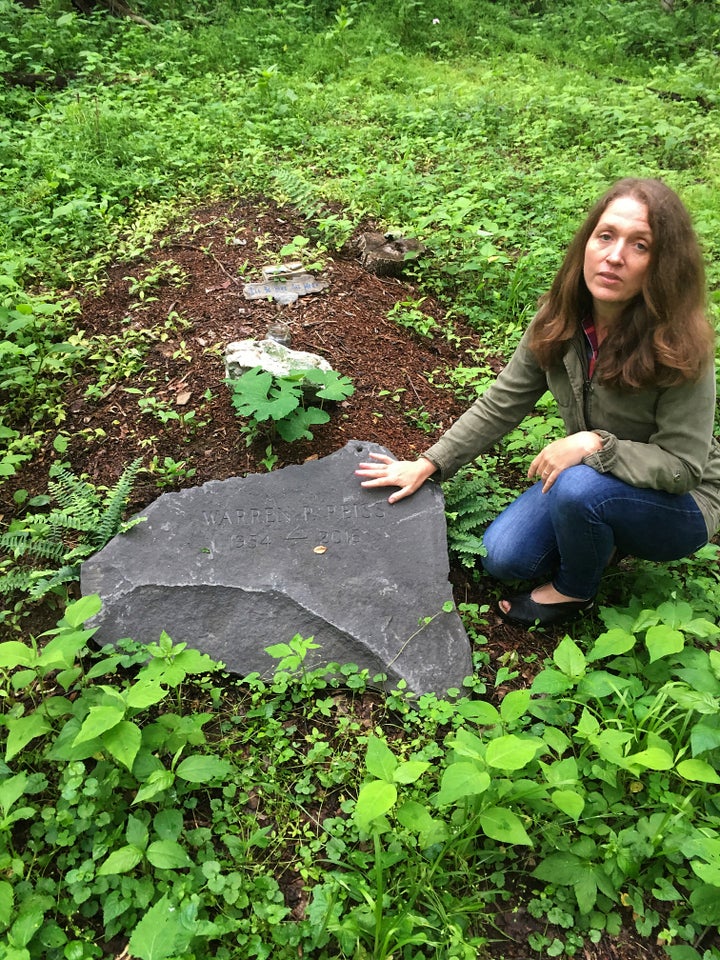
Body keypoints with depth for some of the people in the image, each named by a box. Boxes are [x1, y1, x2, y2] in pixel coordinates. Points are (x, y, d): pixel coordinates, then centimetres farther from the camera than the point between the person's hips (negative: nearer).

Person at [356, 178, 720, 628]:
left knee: (579, 486, -35)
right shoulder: (560, 320, -13)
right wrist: (427, 465, -9)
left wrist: (595, 444, -36)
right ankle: (602, 543, 16)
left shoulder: (680, 346, -28)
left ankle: (574, 590, -3)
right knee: (503, 557, -11)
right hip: (589, 481, 5)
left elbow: (682, 465, -23)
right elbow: (501, 404, -6)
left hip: (678, 505, -4)